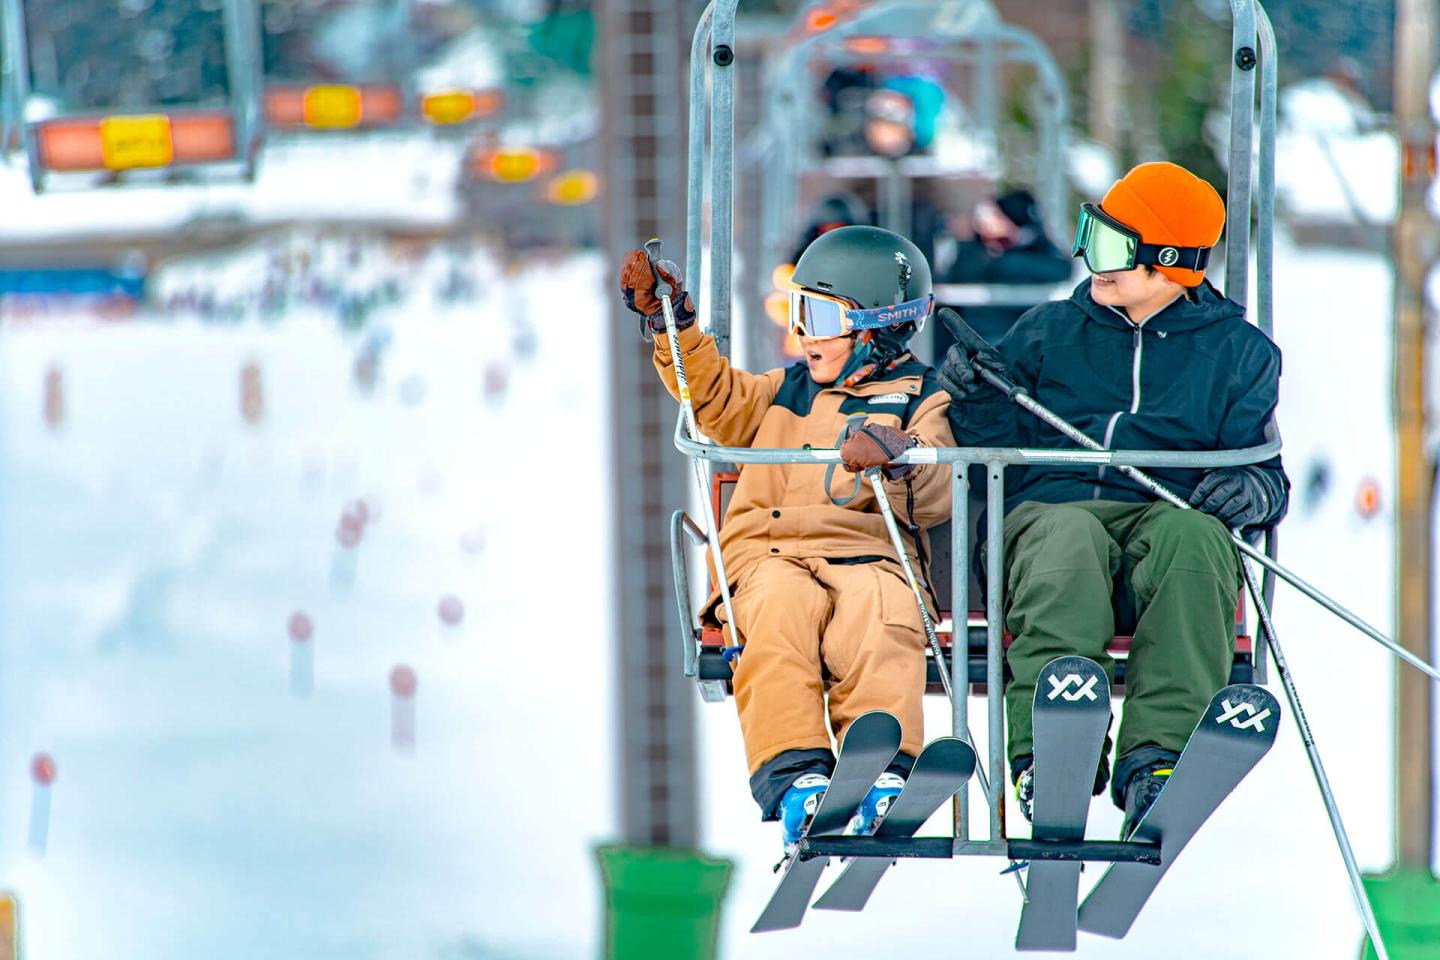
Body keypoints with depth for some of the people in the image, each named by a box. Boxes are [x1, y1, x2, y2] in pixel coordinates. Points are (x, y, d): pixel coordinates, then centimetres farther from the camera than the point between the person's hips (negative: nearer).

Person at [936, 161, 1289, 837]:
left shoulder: (1237, 352, 20)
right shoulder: (1047, 333, 23)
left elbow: (1267, 472, 14)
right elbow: (1001, 454, 20)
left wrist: (1253, 490, -10)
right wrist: (977, 403, -2)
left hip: (1167, 512, 0)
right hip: (1050, 508, 0)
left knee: (1193, 537, -38)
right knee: (1070, 542, -39)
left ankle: (1157, 760, -49)